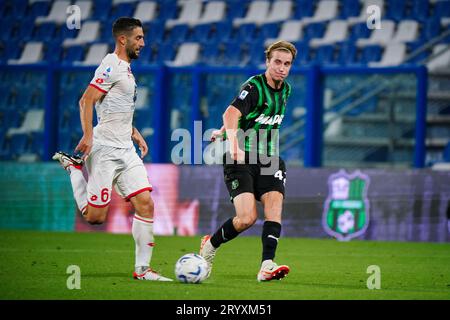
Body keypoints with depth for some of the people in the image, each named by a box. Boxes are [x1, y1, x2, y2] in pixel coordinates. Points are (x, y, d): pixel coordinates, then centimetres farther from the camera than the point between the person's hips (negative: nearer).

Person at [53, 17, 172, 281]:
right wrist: (88, 136, -27)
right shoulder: (111, 66, -11)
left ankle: (142, 268, 0)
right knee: (95, 216, -6)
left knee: (145, 203, -3)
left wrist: (135, 134, 23)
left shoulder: (125, 68, 19)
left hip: (125, 150, 9)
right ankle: (73, 167, 17)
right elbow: (86, 101, -19)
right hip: (104, 150, -9)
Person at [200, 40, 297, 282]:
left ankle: (267, 266, -23)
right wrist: (233, 142, -48)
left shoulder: (285, 89, 10)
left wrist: (224, 131, 28)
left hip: (268, 159, 6)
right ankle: (210, 245, 11)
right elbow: (232, 112, -30)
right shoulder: (254, 87, -14)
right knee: (247, 218, -16)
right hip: (240, 159, -6)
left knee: (274, 205, -17)